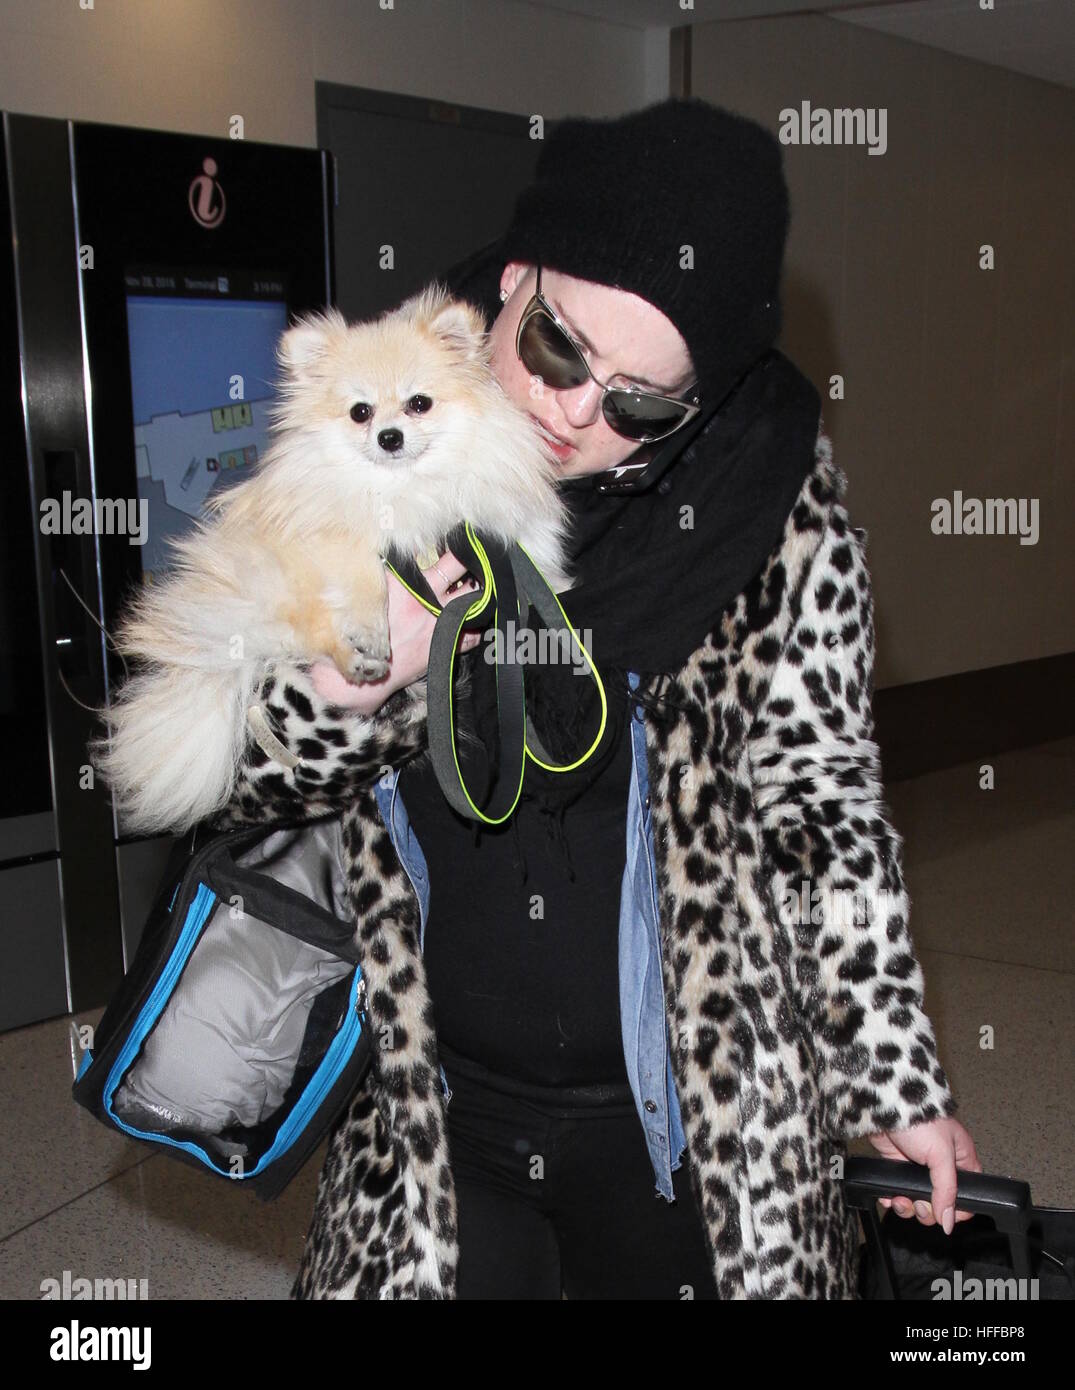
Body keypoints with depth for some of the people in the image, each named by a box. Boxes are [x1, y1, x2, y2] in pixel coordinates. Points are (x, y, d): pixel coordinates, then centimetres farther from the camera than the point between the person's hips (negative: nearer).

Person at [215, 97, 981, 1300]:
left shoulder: (767, 492, -11)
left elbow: (816, 790, -4)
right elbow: (225, 775, -2)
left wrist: (896, 1076, -3)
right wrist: (343, 687, -24)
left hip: (691, 1124, -1)